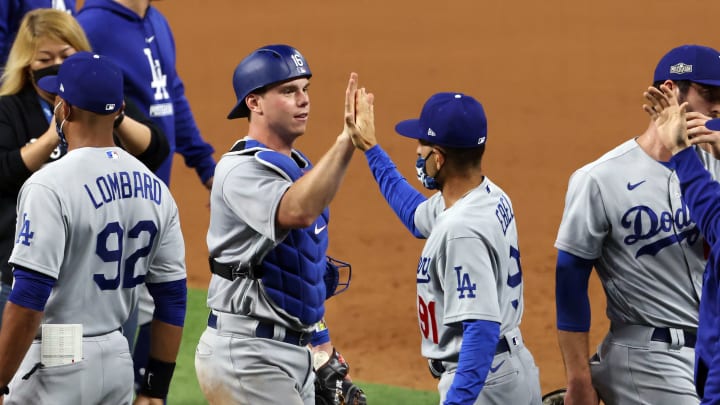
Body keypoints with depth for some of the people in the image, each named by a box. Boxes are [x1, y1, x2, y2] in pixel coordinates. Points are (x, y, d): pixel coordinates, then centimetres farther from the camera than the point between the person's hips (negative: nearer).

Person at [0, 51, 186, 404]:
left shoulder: (51, 186, -15)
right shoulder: (155, 189, 8)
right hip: (118, 361, 7)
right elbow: (172, 299, 10)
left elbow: (28, 298, -20)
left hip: (55, 370, -7)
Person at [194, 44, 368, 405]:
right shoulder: (241, 170, -15)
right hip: (246, 355, -10)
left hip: (295, 350, 10)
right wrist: (346, 141, -43)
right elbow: (298, 212, -36)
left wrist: (324, 355, 19)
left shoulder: (300, 168, 16)